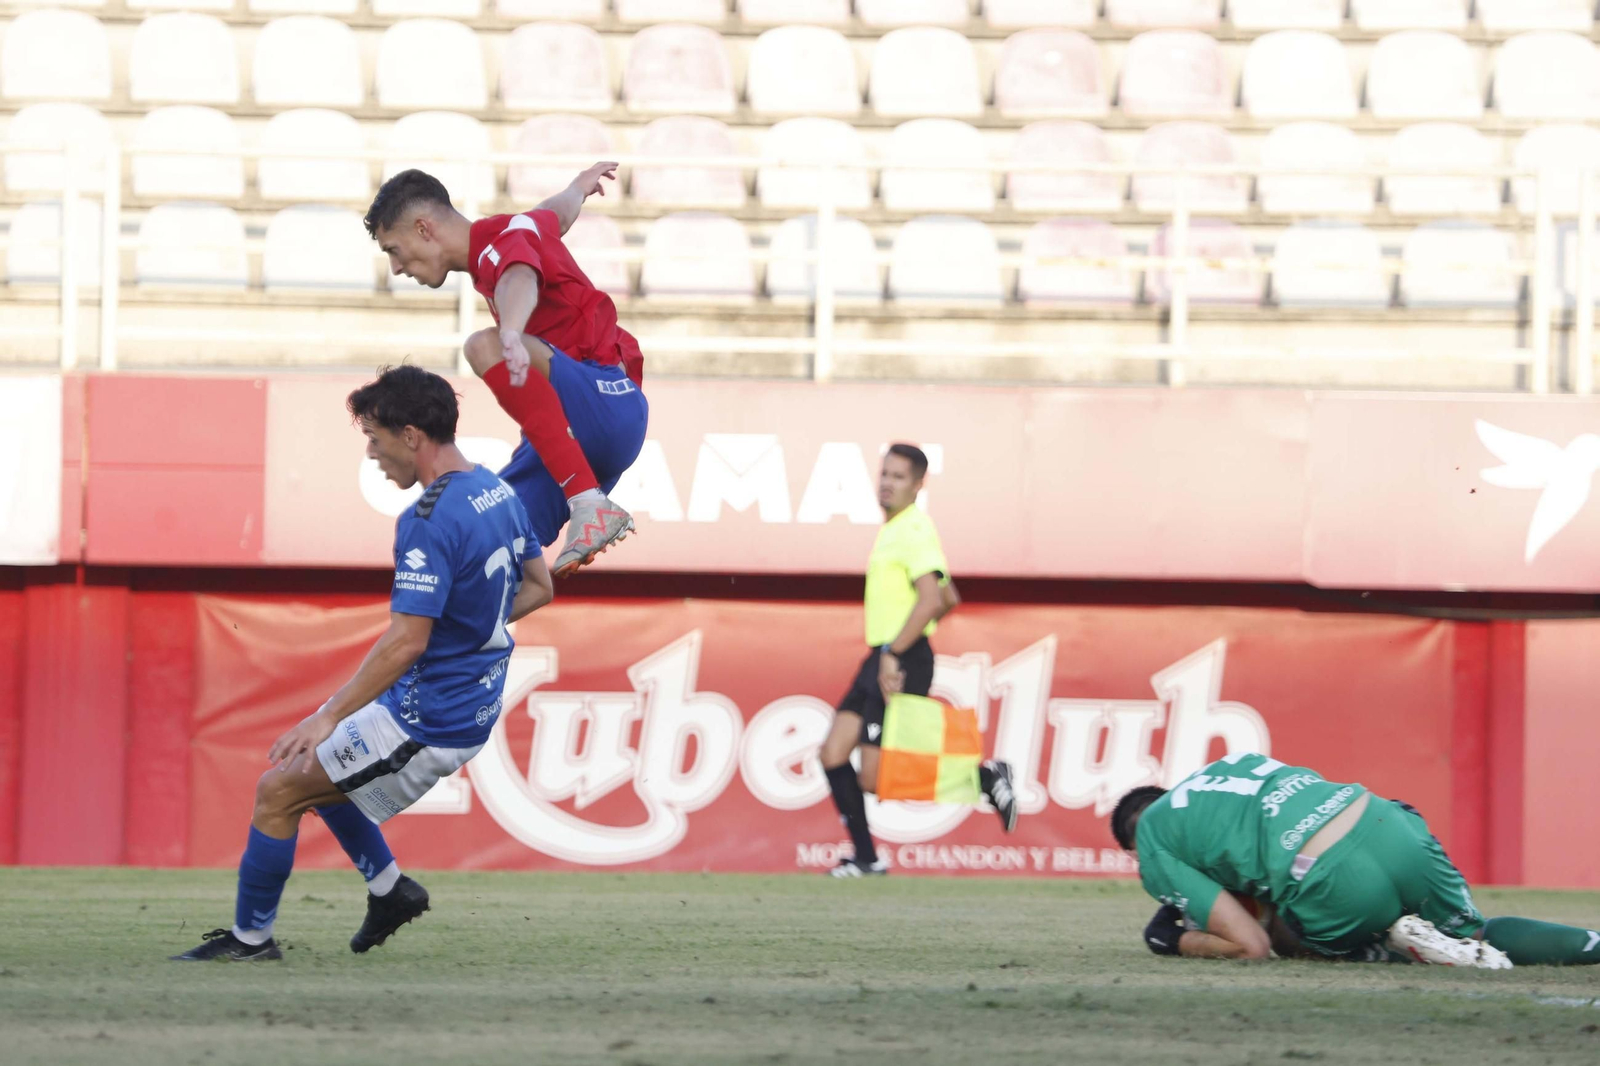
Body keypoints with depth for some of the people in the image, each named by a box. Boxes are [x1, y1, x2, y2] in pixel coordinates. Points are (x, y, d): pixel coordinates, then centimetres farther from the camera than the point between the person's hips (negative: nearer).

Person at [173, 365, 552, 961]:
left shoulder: (430, 521, -24)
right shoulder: (499, 492, 5)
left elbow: (406, 642, -28)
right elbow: (538, 586, 17)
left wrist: (330, 716, -23)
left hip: (427, 721, -10)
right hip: (473, 706, 10)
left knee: (277, 791, 0)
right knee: (311, 766, 24)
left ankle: (251, 937, 9)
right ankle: (389, 888, 26)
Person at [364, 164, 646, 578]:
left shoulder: (505, 238, -12)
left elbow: (520, 280, -36)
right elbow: (557, 212, 39)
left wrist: (510, 334, -59)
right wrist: (579, 187, 63)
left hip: (608, 402, -10)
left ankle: (591, 507, -37)